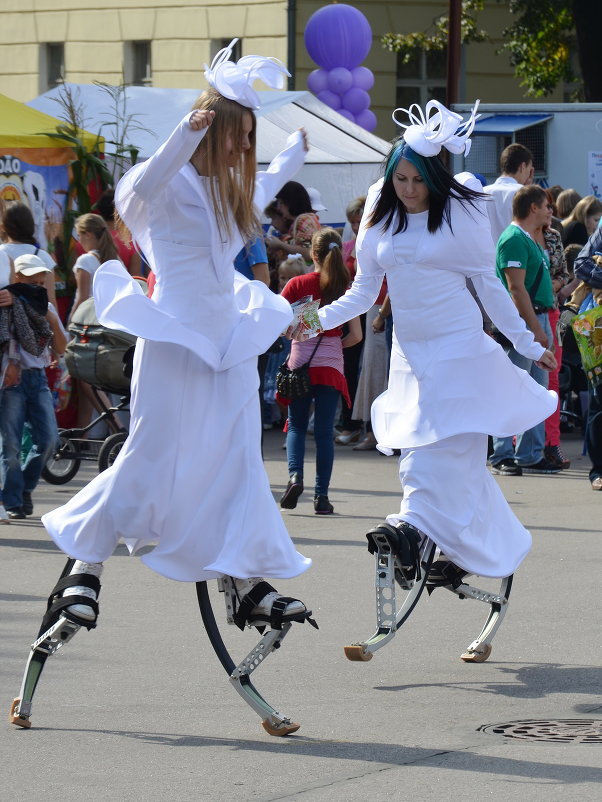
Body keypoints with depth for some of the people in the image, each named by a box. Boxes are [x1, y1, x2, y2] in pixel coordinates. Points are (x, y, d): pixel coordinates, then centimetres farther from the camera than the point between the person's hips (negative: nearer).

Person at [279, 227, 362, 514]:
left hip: (300, 363, -1)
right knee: (324, 432, 5)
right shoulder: (346, 288, -1)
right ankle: (321, 495, 3)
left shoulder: (297, 285, -4)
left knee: (296, 426, 13)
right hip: (331, 367, 1)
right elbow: (356, 335, -2)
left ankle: (295, 475, -10)